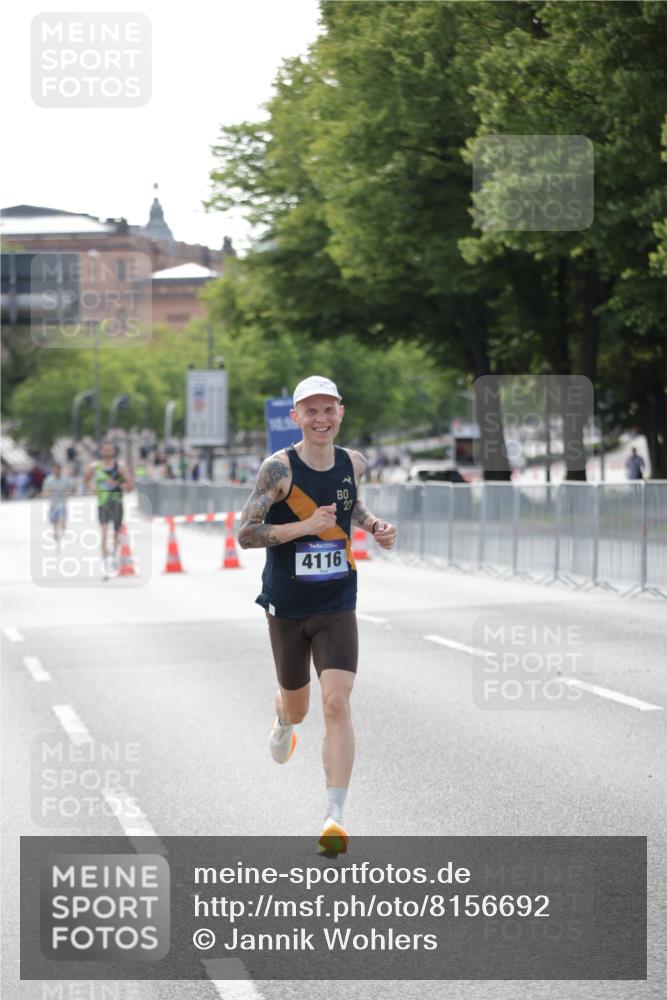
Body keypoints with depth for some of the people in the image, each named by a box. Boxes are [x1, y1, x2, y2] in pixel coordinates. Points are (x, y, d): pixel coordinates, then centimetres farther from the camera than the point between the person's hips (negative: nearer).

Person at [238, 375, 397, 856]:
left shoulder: (354, 463, 0)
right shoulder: (279, 468, -13)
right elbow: (246, 534, -17)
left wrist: (375, 525, 3)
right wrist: (306, 526, -26)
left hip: (337, 607, 1)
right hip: (287, 608, -1)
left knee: (337, 704, -15)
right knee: (297, 705, 16)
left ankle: (336, 816, -15)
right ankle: (283, 724, 56)